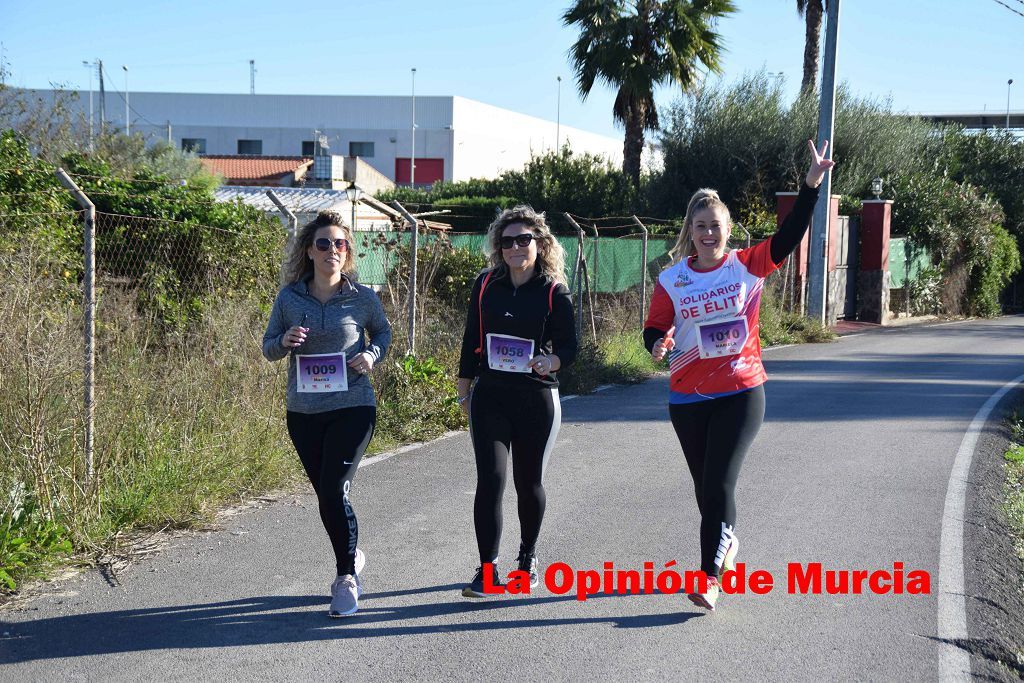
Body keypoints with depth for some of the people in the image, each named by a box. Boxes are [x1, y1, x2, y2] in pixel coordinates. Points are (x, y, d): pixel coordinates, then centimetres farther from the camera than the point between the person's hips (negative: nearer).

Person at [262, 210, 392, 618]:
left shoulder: (362, 298, -3)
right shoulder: (289, 298, 0)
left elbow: (383, 332, 14)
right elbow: (268, 348, 8)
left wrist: (372, 355, -6)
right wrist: (284, 341, -14)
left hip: (352, 408, -3)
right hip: (303, 413, 3)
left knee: (334, 493, -12)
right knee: (325, 494, 13)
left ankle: (347, 577, 3)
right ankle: (351, 557, 38)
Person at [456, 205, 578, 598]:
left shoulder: (554, 292, -4)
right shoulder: (486, 286, 3)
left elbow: (569, 347, -2)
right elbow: (471, 341, 10)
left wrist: (549, 362, -23)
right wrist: (464, 390, 11)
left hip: (537, 399, -1)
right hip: (490, 396, 1)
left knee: (529, 482, 10)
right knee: (490, 478, -9)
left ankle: (528, 555, 34)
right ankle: (487, 569, -5)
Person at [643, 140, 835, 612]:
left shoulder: (748, 267, -3)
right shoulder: (672, 281, 0)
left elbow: (790, 235, -12)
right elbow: (654, 329, 5)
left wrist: (811, 184, -23)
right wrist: (658, 344, -20)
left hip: (741, 393, -2)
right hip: (688, 398, 2)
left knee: (719, 484, -12)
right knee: (705, 485, 14)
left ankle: (710, 577, -8)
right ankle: (727, 545, 40)